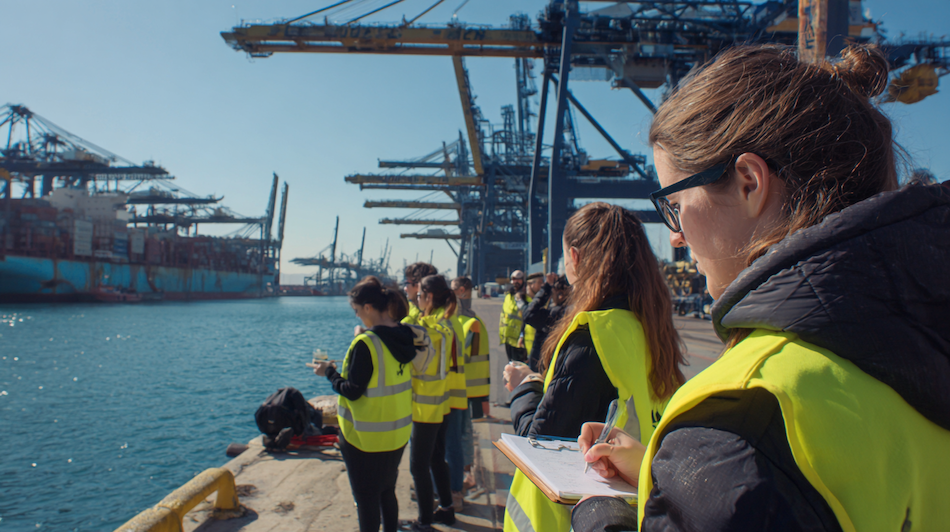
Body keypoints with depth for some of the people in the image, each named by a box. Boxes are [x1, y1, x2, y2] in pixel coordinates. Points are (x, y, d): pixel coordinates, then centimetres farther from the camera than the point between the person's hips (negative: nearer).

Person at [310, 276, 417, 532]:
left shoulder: (366, 343, -23)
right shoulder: (405, 336, -1)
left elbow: (352, 391, -21)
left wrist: (329, 372, -5)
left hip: (366, 437, -7)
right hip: (397, 433, 7)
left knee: (366, 499, 10)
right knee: (388, 492, 23)